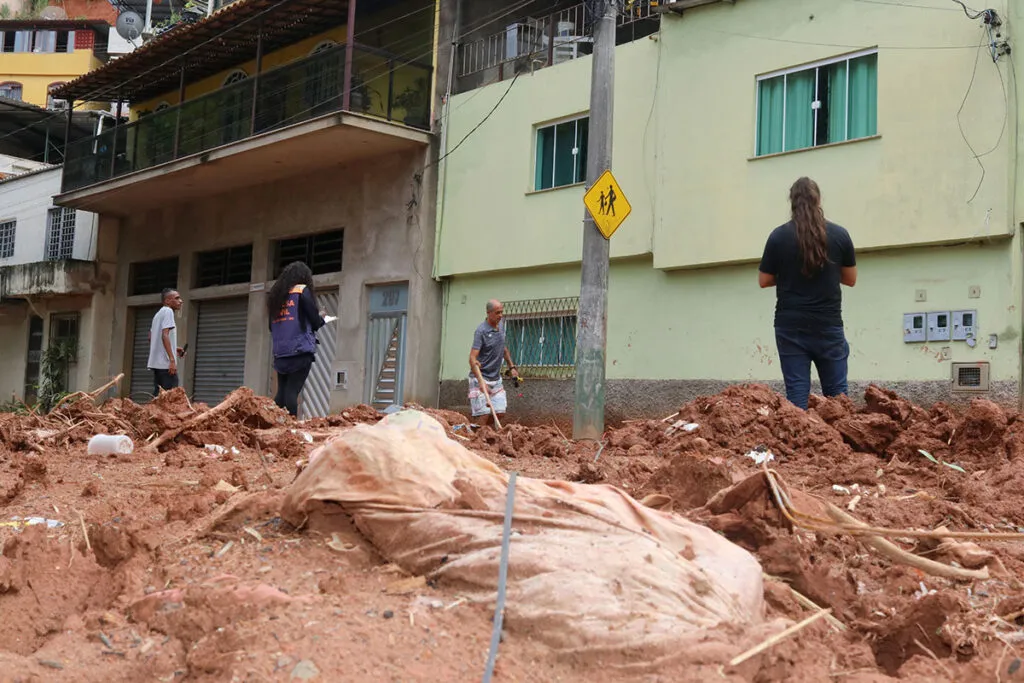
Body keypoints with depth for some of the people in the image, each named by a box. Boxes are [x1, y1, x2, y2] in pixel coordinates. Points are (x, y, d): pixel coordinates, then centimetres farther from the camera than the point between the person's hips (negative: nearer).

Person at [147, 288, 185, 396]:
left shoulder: (158, 314, 20)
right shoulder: (168, 311, -7)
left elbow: (151, 338, 24)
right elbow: (165, 336, -19)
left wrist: (174, 349, 23)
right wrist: (172, 360, -23)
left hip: (156, 362, 9)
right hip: (166, 363, -9)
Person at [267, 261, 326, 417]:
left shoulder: (275, 294, 16)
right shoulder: (302, 290, -1)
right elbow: (315, 322, -4)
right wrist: (321, 318, 19)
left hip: (280, 353, 6)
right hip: (300, 351, -5)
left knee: (281, 392, 6)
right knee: (292, 392, -10)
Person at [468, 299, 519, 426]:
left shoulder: (500, 326, 7)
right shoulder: (481, 331, -17)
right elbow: (472, 358, -25)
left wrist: (511, 367, 19)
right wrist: (481, 383, -36)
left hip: (496, 378, 8)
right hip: (481, 378, -7)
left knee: (499, 412, 3)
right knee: (484, 414, -12)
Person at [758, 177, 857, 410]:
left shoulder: (778, 236, -5)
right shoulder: (840, 234, -2)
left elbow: (764, 281, 3)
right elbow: (850, 279, 9)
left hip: (790, 327, -1)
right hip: (829, 325, 1)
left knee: (797, 393, 1)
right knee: (836, 393, 7)